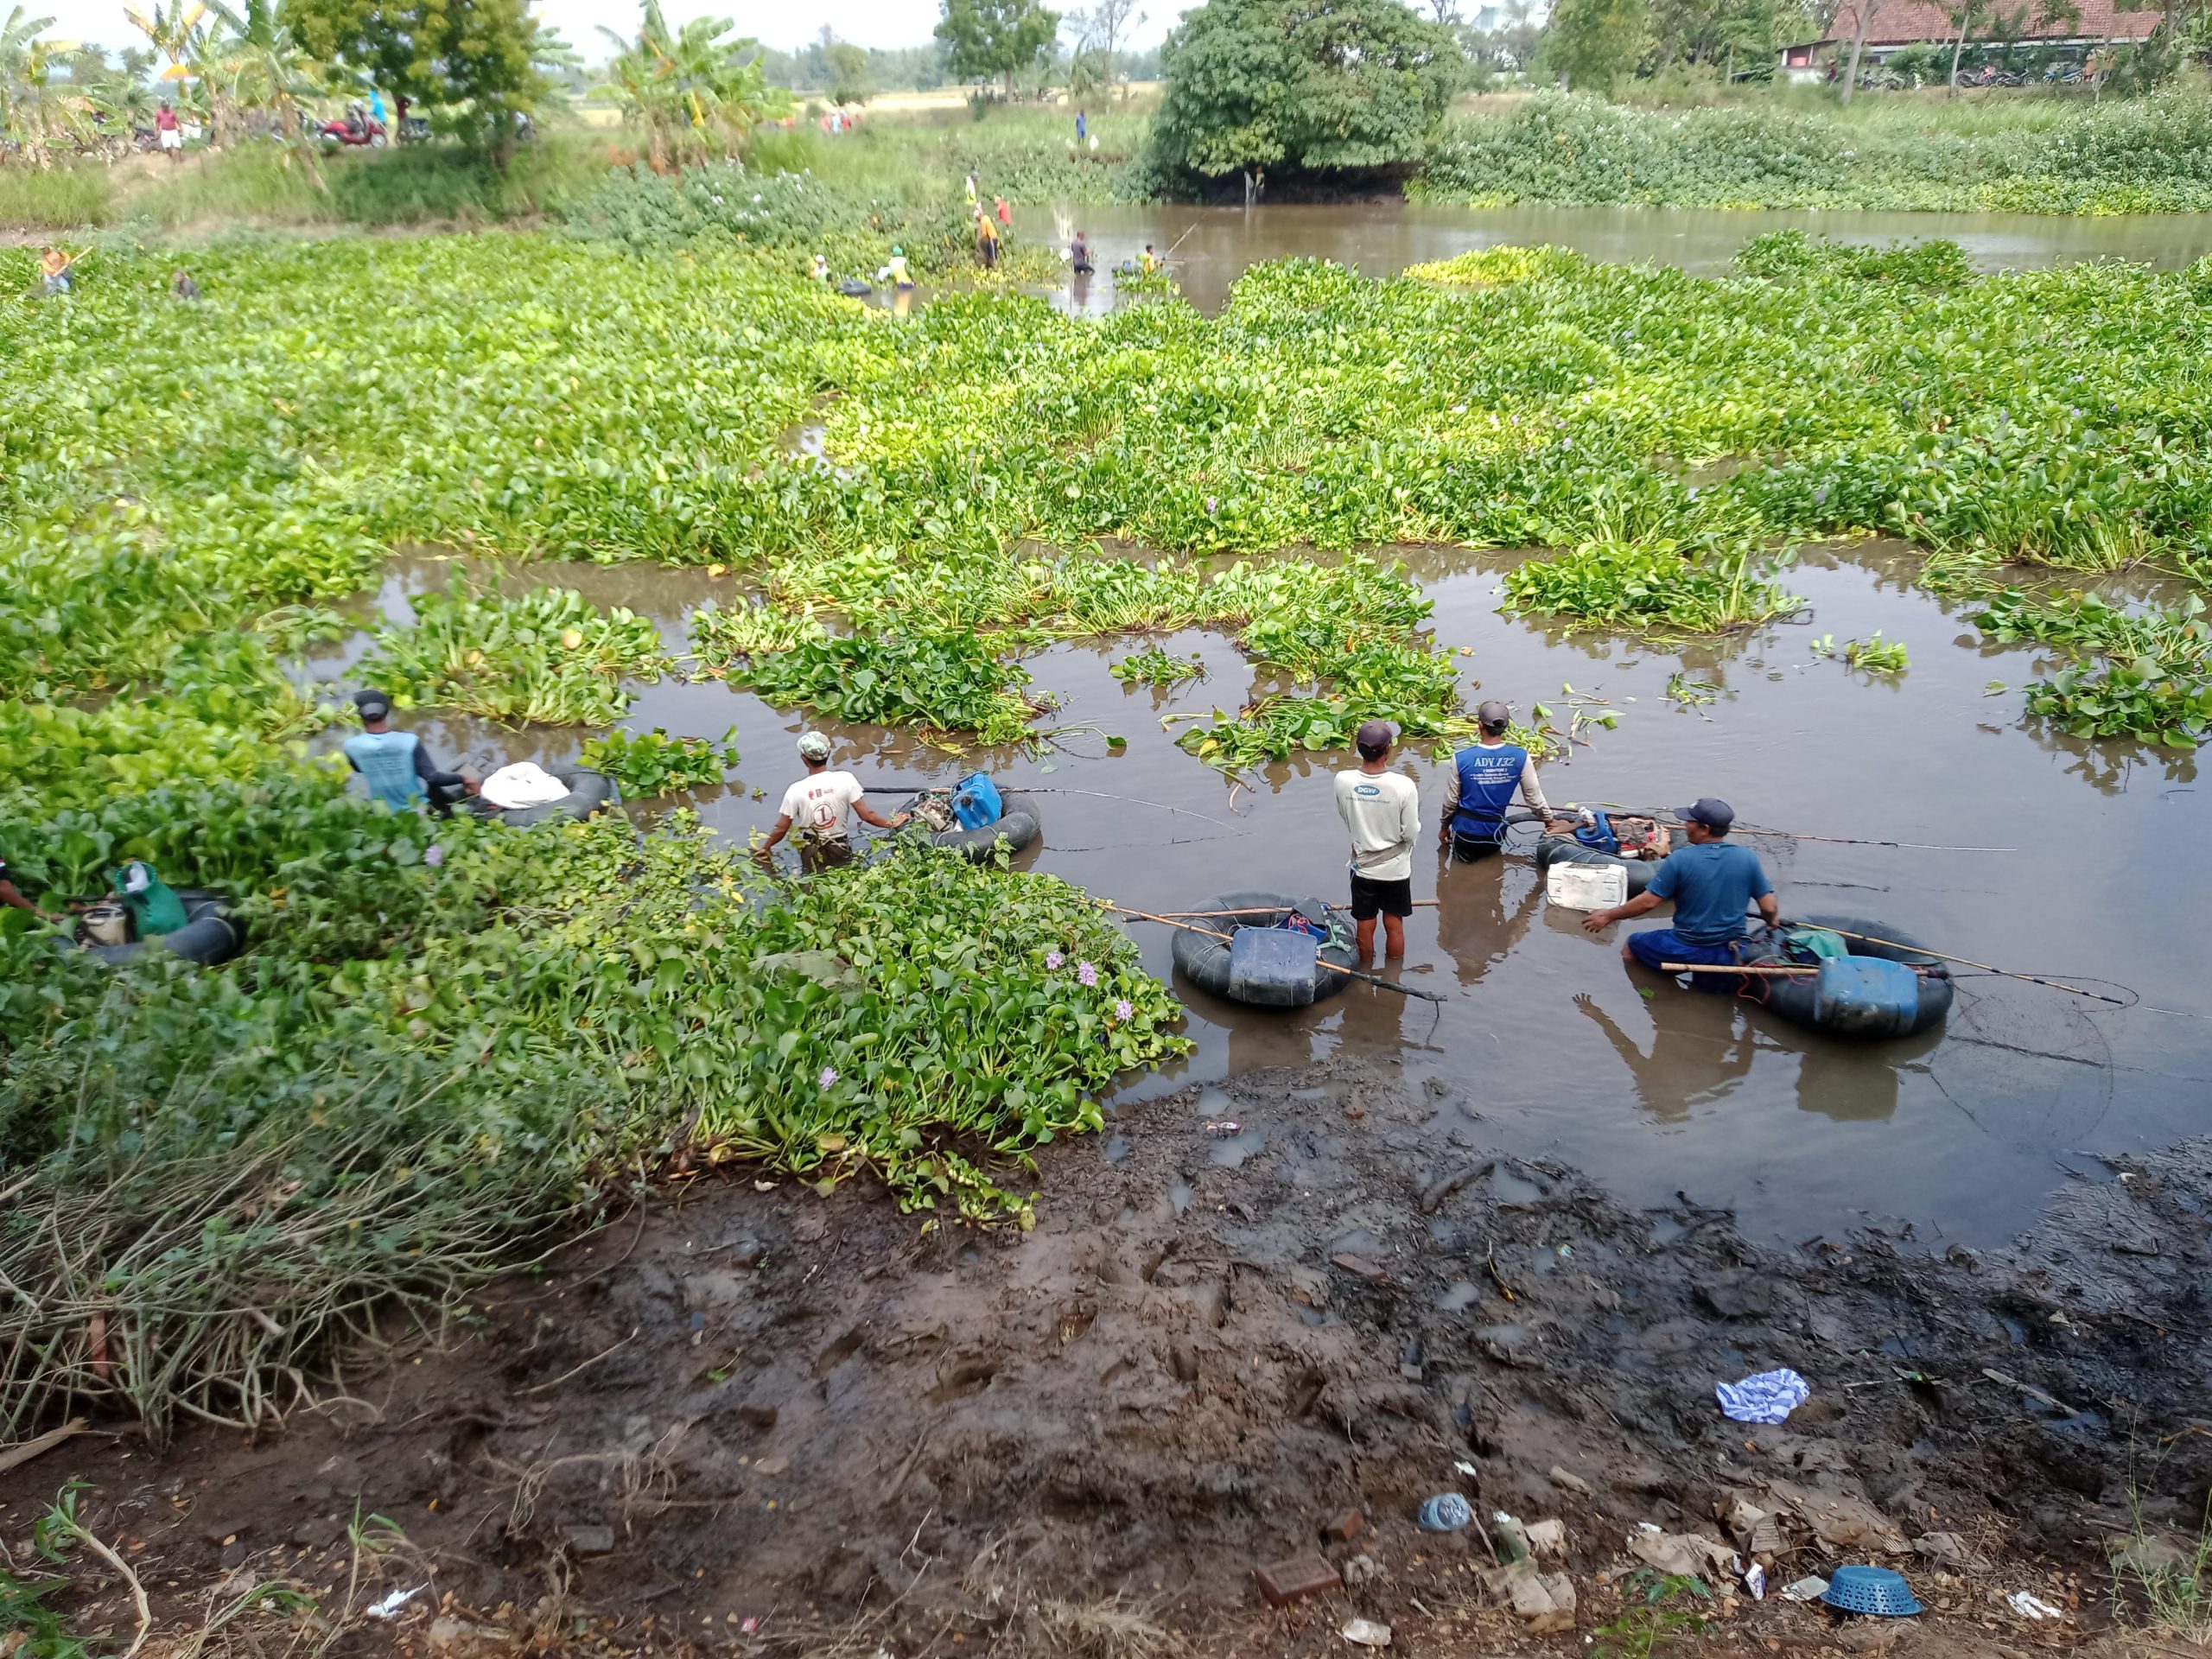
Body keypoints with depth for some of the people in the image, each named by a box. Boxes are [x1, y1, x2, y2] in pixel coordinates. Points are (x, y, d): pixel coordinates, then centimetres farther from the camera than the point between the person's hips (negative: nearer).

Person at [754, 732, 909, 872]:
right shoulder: (845, 779, -15)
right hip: (841, 850, 1)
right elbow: (866, 815, -14)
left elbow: (781, 829, -9)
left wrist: (764, 848, 7)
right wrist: (891, 824, 2)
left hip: (811, 854, -1)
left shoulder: (796, 790, -15)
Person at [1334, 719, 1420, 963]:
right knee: (1394, 926, 17)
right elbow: (1410, 833, -16)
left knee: (1365, 928, 16)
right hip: (1395, 868, -2)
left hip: (1362, 865, 2)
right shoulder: (1403, 786, -26)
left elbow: (1345, 819, -1)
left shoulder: (1343, 781, -18)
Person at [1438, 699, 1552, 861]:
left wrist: (1444, 827, 11)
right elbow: (1534, 796, -4)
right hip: (1495, 834, 1)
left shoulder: (1461, 759, -17)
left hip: (1465, 831, -1)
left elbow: (1451, 800, -6)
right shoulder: (1520, 757, -14)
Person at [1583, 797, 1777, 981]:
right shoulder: (1747, 857, -8)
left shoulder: (1680, 858, -16)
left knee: (1632, 945, 20)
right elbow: (1769, 908, -4)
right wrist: (1772, 922, 19)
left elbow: (1648, 902, -12)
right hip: (1729, 956, 3)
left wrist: (1609, 916, 1)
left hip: (1686, 951, -3)